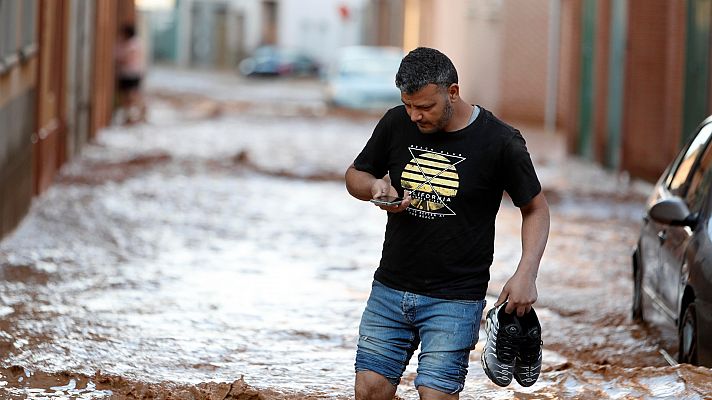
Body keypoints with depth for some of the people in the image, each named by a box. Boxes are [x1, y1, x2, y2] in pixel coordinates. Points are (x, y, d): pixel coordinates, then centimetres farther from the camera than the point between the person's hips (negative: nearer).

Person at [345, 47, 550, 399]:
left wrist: (526, 274, -12)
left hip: (455, 300, -4)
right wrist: (376, 187, -8)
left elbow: (535, 209, 1)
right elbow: (355, 175, 16)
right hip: (390, 288, 4)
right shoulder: (396, 125, 0)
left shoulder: (500, 142, -10)